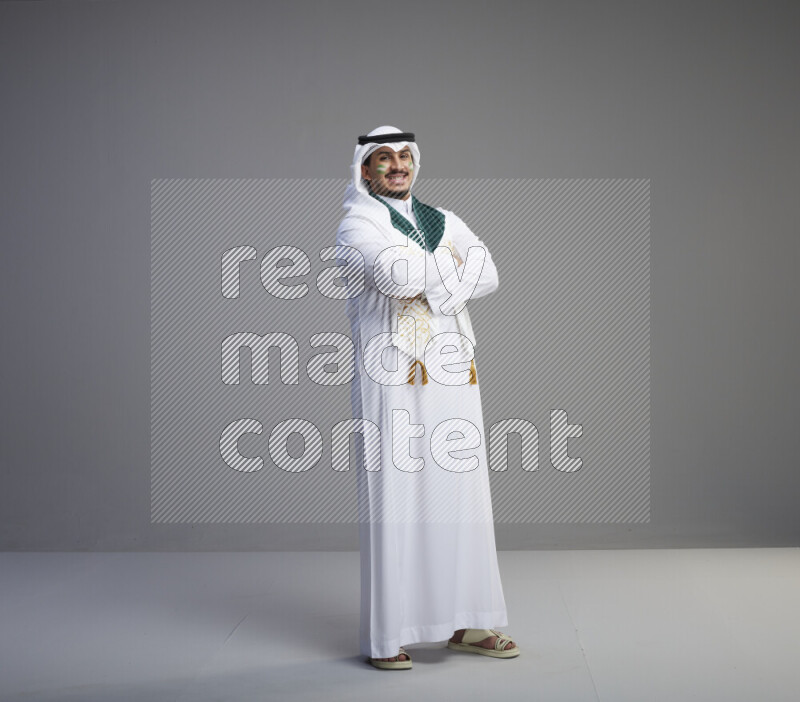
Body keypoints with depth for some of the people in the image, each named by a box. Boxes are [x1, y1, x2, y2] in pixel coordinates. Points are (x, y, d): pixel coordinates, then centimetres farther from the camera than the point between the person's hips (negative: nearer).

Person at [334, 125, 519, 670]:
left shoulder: (444, 221, 19)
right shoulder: (358, 226, 1)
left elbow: (488, 276, 4)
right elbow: (394, 275, -19)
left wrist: (425, 277, -7)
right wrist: (450, 265, -3)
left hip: (453, 379, 6)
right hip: (393, 382, -5)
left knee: (462, 497, 6)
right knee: (393, 503, -5)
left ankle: (466, 623, 15)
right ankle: (386, 635, 1)